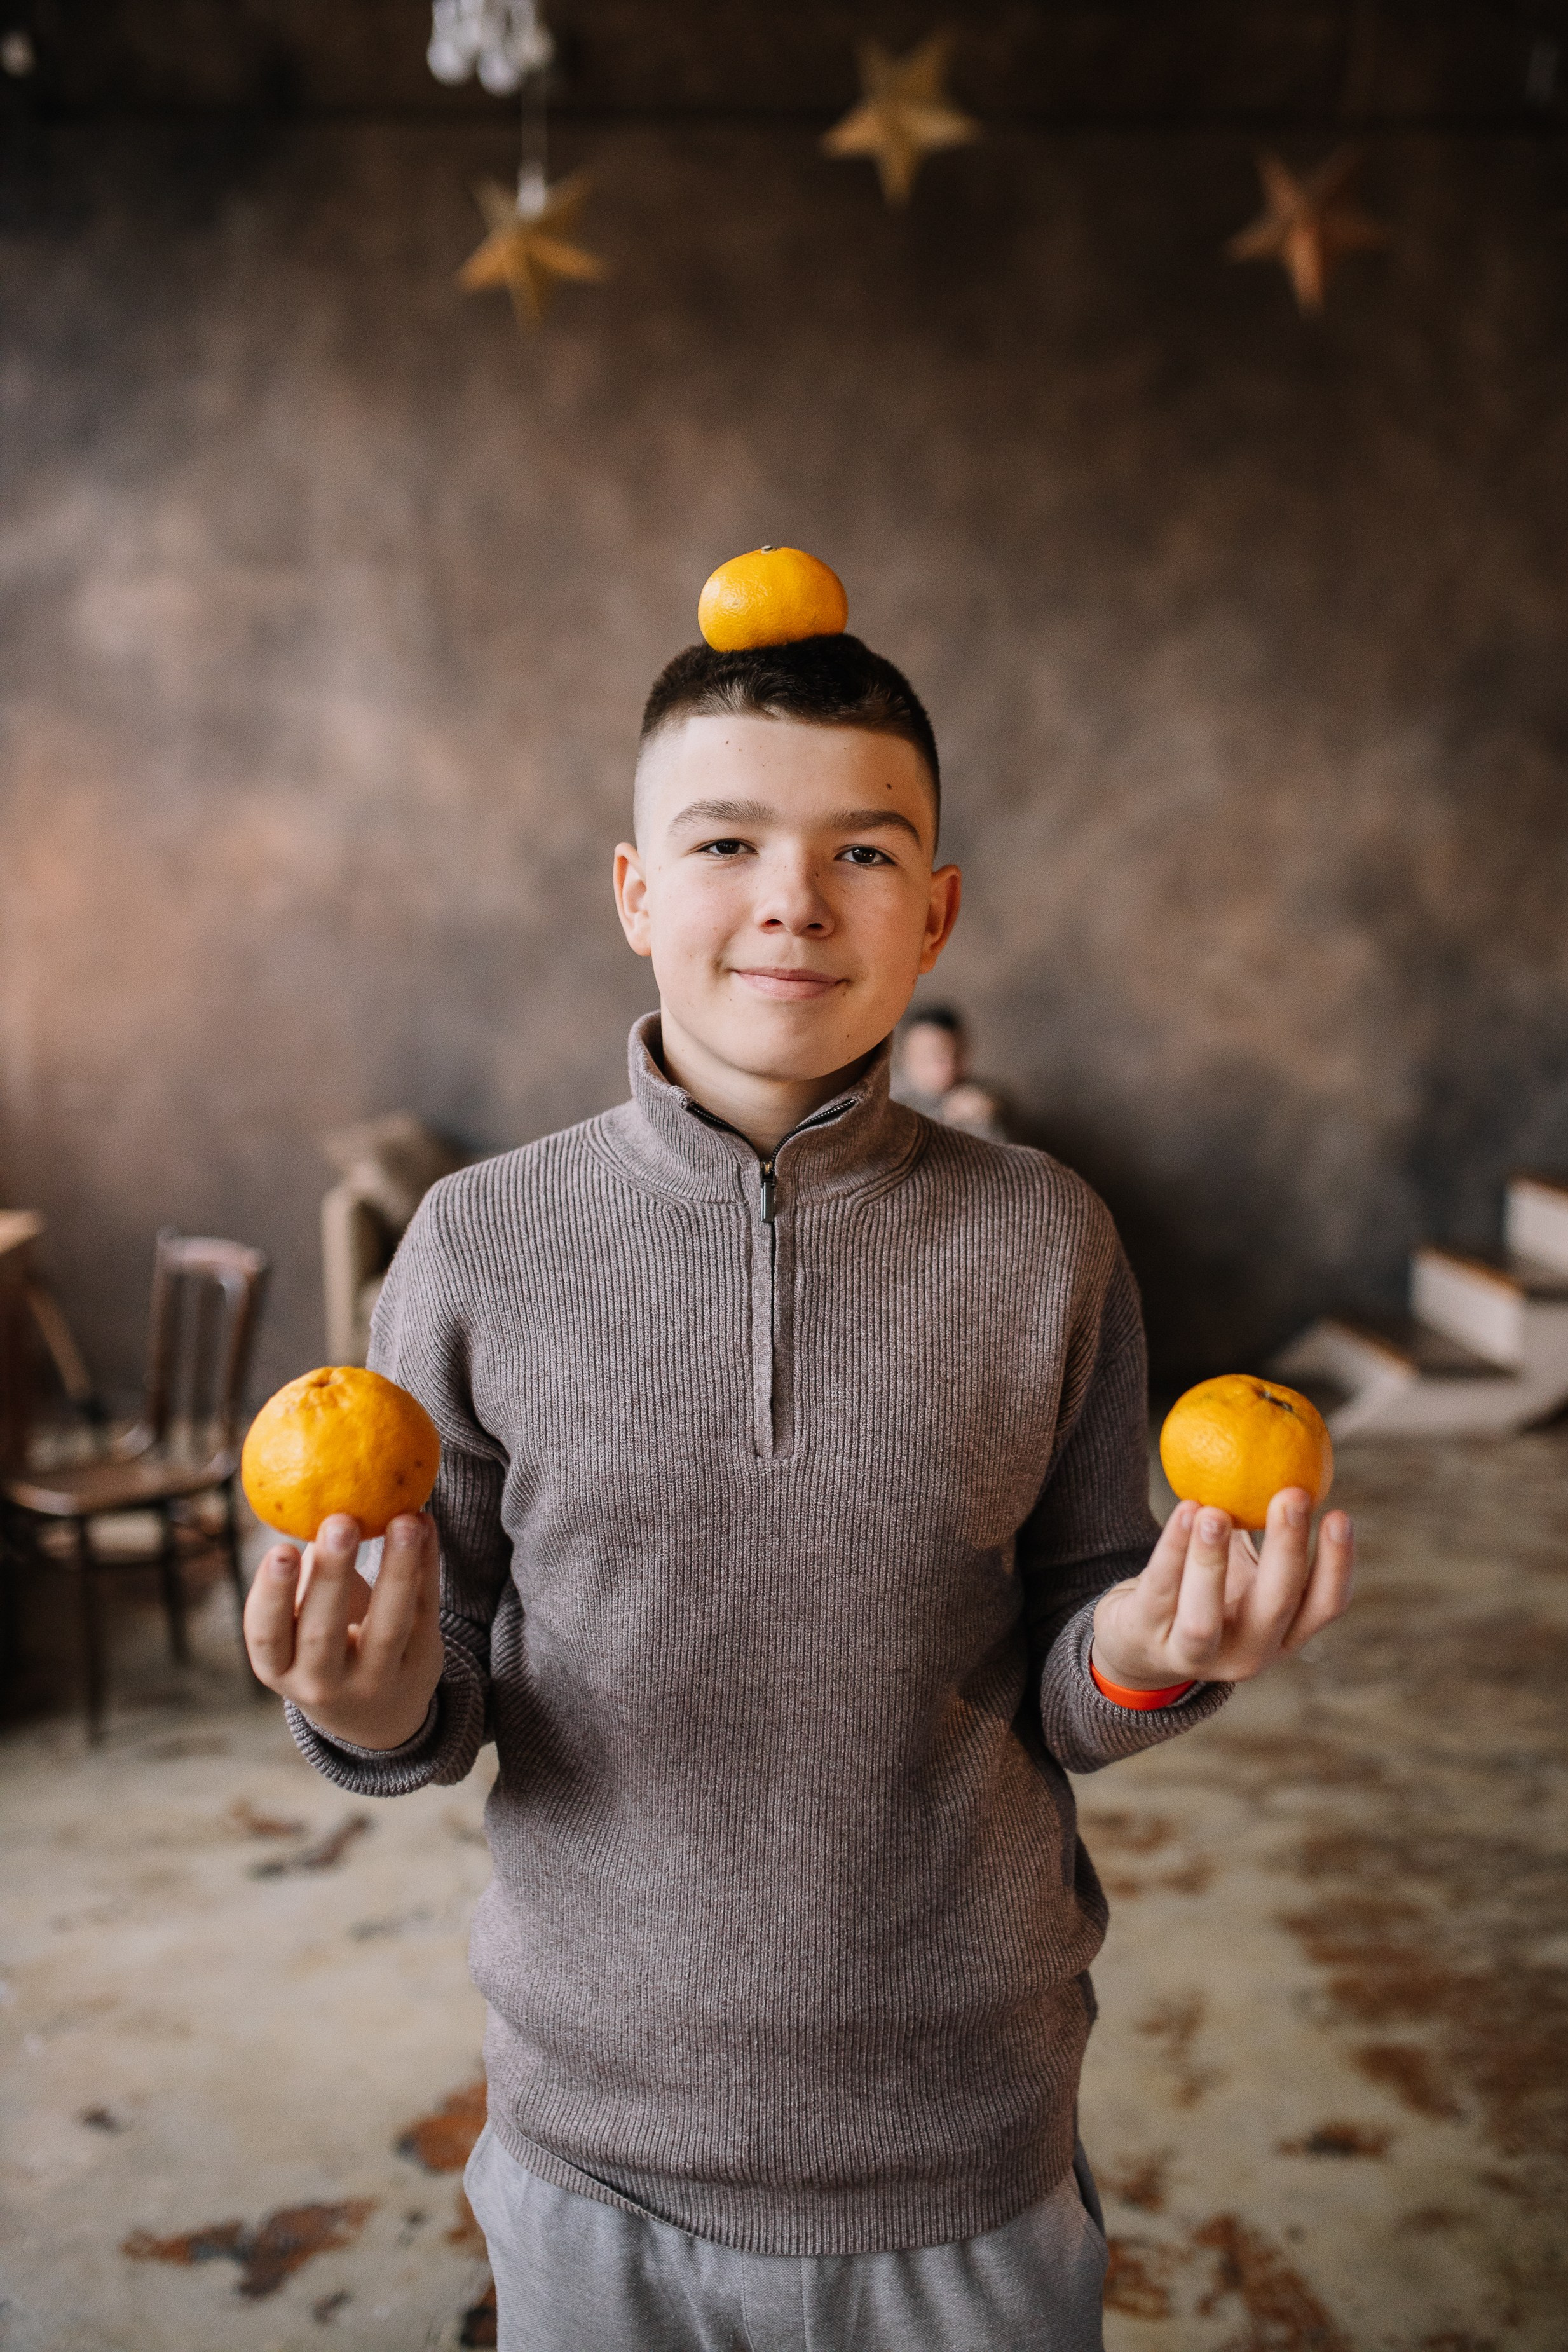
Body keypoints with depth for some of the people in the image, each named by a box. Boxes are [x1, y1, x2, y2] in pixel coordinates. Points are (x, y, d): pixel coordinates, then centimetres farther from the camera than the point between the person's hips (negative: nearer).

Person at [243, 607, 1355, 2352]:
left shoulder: (1046, 1244, -9)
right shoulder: (479, 1246, -10)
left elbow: (1055, 1707, 0)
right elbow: (449, 1680, -1)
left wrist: (1143, 1661, -21)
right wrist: (380, 1712, -22)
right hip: (598, 2137, 0)